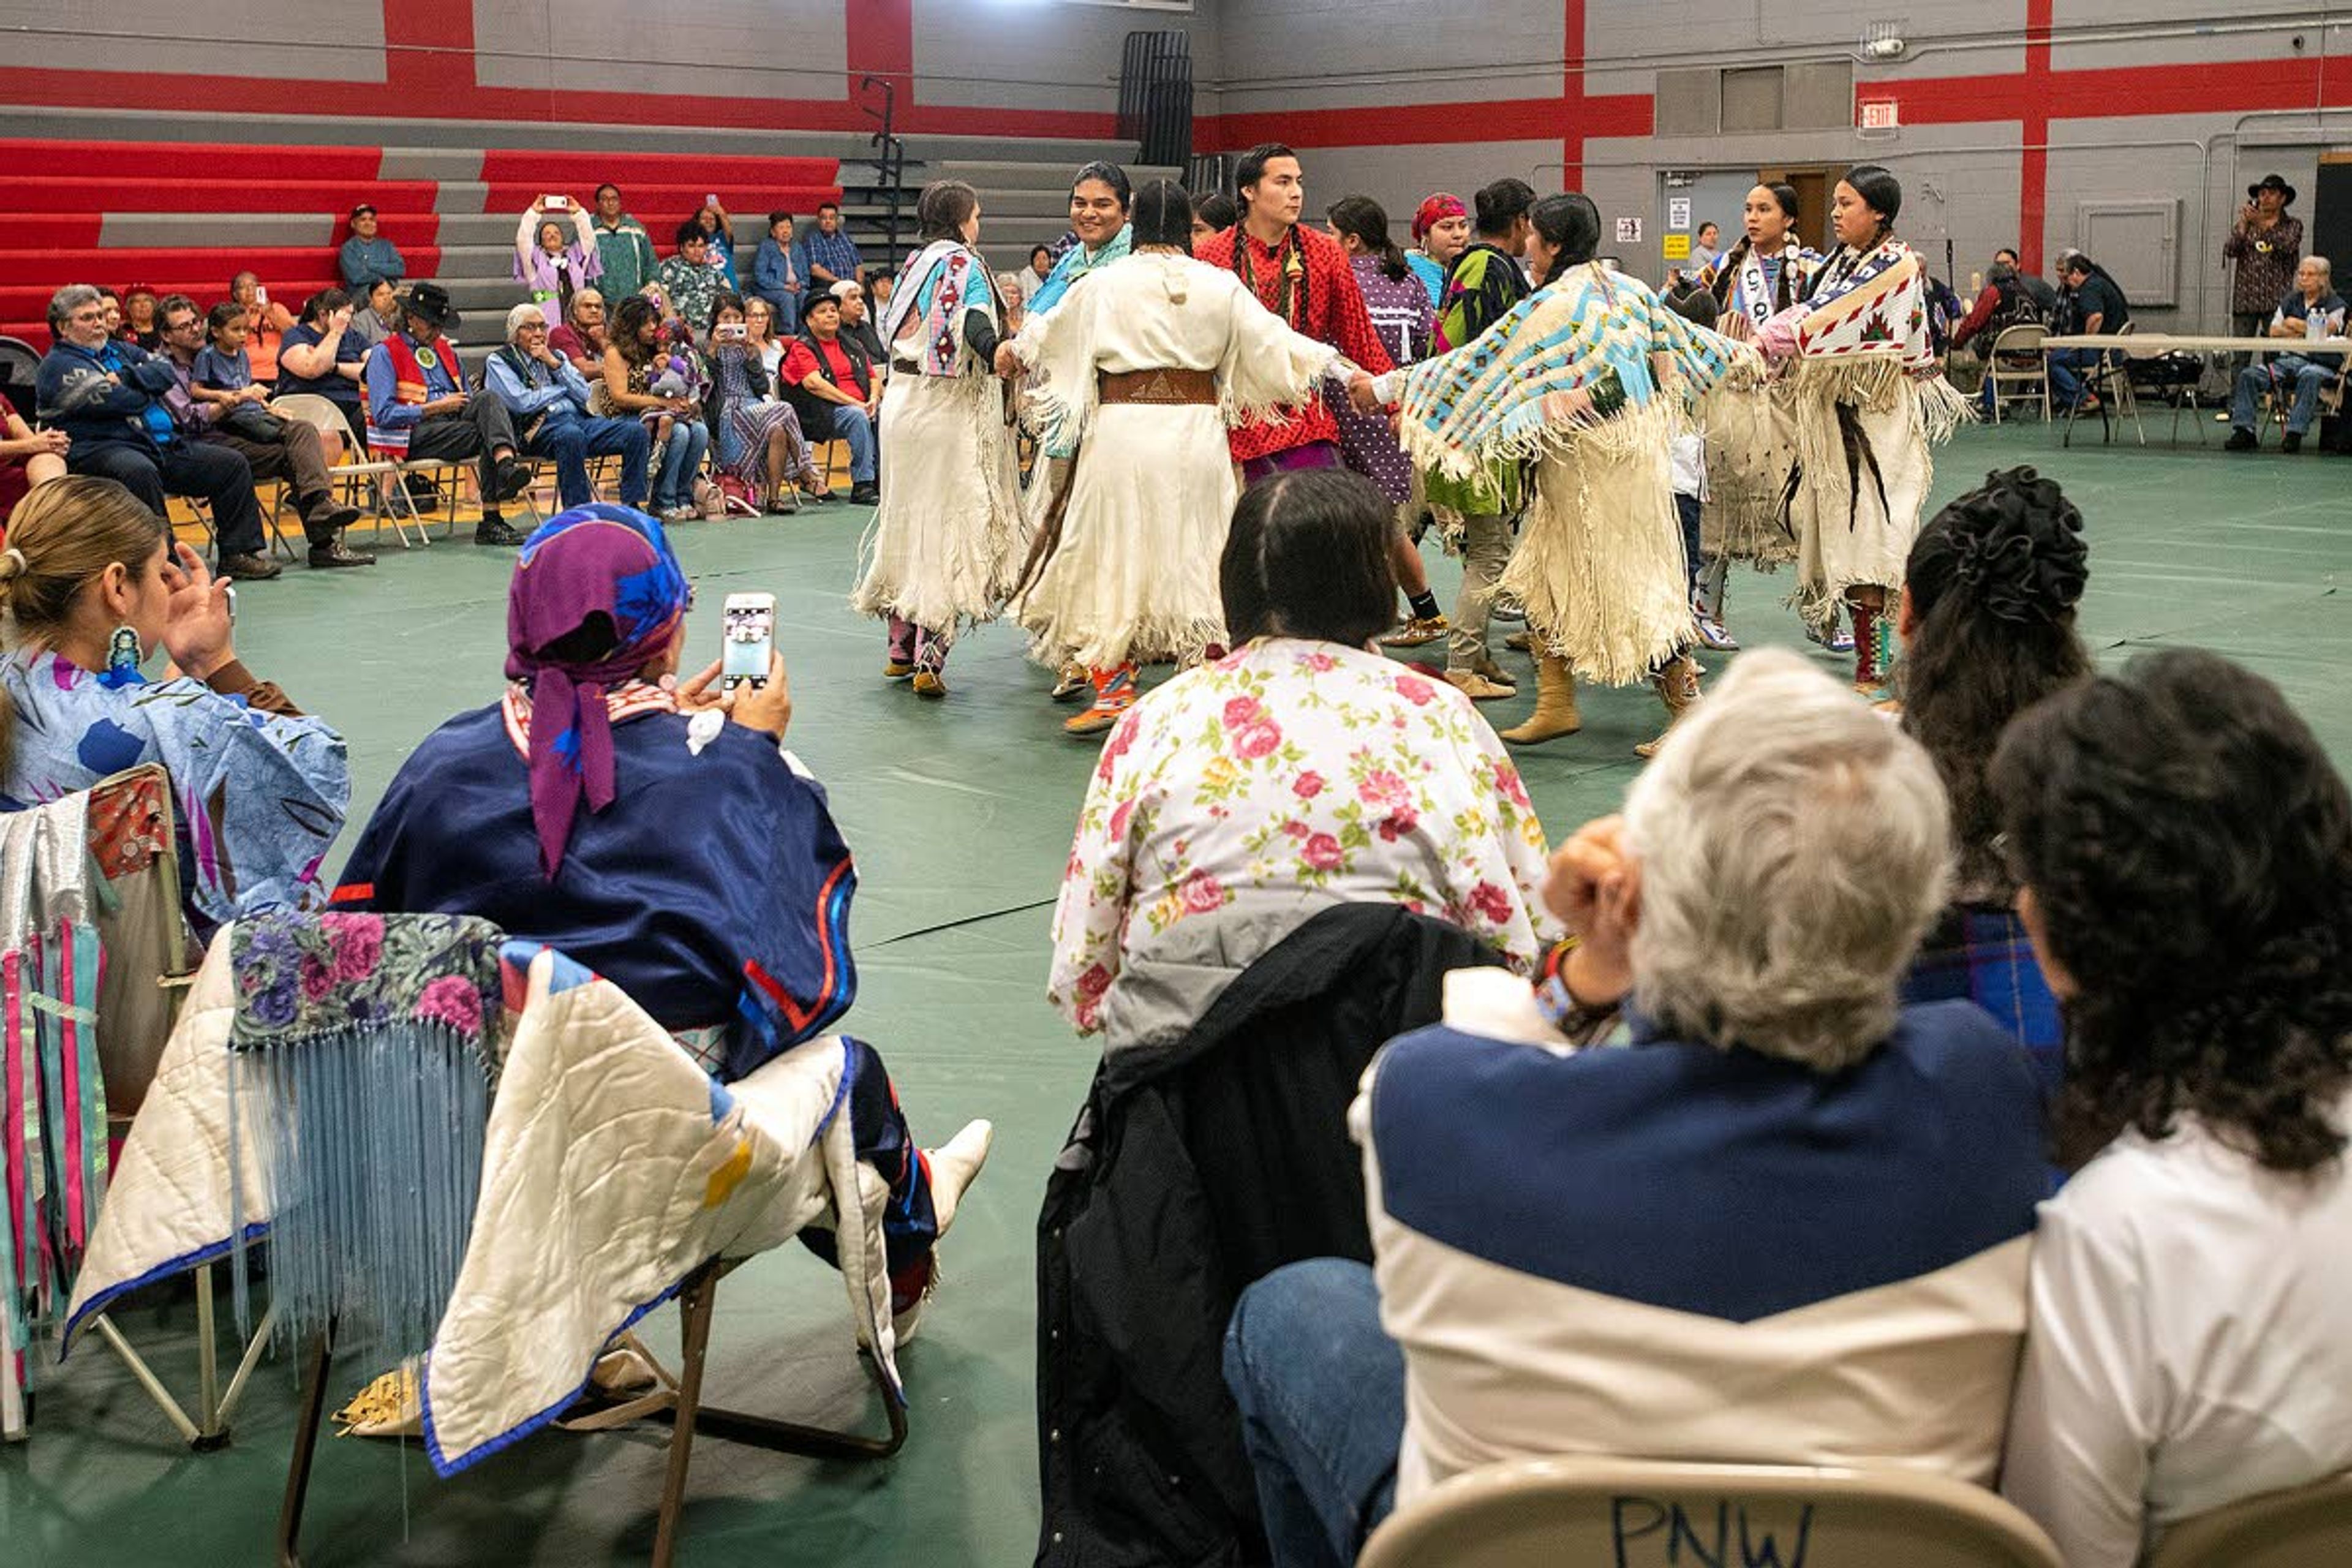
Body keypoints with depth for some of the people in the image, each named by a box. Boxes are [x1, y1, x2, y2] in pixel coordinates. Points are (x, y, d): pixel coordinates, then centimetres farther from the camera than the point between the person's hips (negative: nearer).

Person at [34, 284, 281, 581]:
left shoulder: (120, 351, 24)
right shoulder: (57, 366, -1)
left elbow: (166, 374, 7)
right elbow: (122, 401, -14)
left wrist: (126, 377, -7)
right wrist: (148, 387, 5)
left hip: (164, 445, 8)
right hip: (103, 448, -8)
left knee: (233, 465, 2)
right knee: (140, 472, -41)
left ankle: (238, 554, 1)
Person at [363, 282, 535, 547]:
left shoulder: (446, 350, 27)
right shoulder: (385, 354, 5)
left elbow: (467, 400, 28)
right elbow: (383, 415, -7)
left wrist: (461, 404, 2)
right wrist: (435, 408, -10)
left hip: (455, 422, 5)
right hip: (415, 434, -5)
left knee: (489, 399, -28)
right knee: (486, 435, -30)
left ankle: (507, 464, -50)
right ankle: (490, 520, -40)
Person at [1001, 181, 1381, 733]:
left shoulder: (1104, 283, 0)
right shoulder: (1220, 286, 1)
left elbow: (1049, 331, 14)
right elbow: (1271, 340, 5)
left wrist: (1015, 350, 35)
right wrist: (1337, 367, 18)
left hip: (1121, 430, -1)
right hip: (1197, 432, 2)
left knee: (1112, 560, 7)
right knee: (1195, 562, 10)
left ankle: (1112, 688, 5)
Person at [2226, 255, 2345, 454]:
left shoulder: (2335, 304, 6)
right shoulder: (2290, 301, 20)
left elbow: (2327, 330, -9)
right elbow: (2274, 331, 12)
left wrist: (2295, 325, 4)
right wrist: (2307, 332, -1)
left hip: (2321, 364, -5)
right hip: (2288, 360, 5)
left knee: (2309, 376, -42)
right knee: (2249, 375, -18)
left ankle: (2295, 433, -44)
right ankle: (2244, 431, -25)